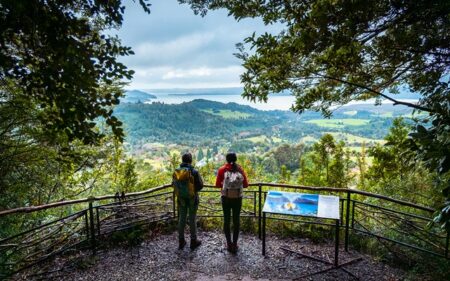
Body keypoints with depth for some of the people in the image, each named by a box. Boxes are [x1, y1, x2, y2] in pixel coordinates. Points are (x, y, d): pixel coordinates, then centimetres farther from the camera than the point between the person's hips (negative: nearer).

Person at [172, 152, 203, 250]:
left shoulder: (176, 171, -7)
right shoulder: (194, 172, -19)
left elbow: (174, 184, 3)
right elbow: (200, 185, -12)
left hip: (181, 199, 3)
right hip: (192, 198, -3)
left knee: (181, 219, 15)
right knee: (192, 219, 9)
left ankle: (181, 241, 24)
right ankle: (193, 241, 20)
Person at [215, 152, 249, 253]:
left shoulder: (222, 170, -3)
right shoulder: (240, 169, 0)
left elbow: (217, 184, -4)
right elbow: (246, 184, 0)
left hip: (226, 198, 0)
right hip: (238, 198, 1)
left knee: (226, 220, 12)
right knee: (236, 220, 11)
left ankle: (229, 244, 17)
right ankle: (235, 244, 16)